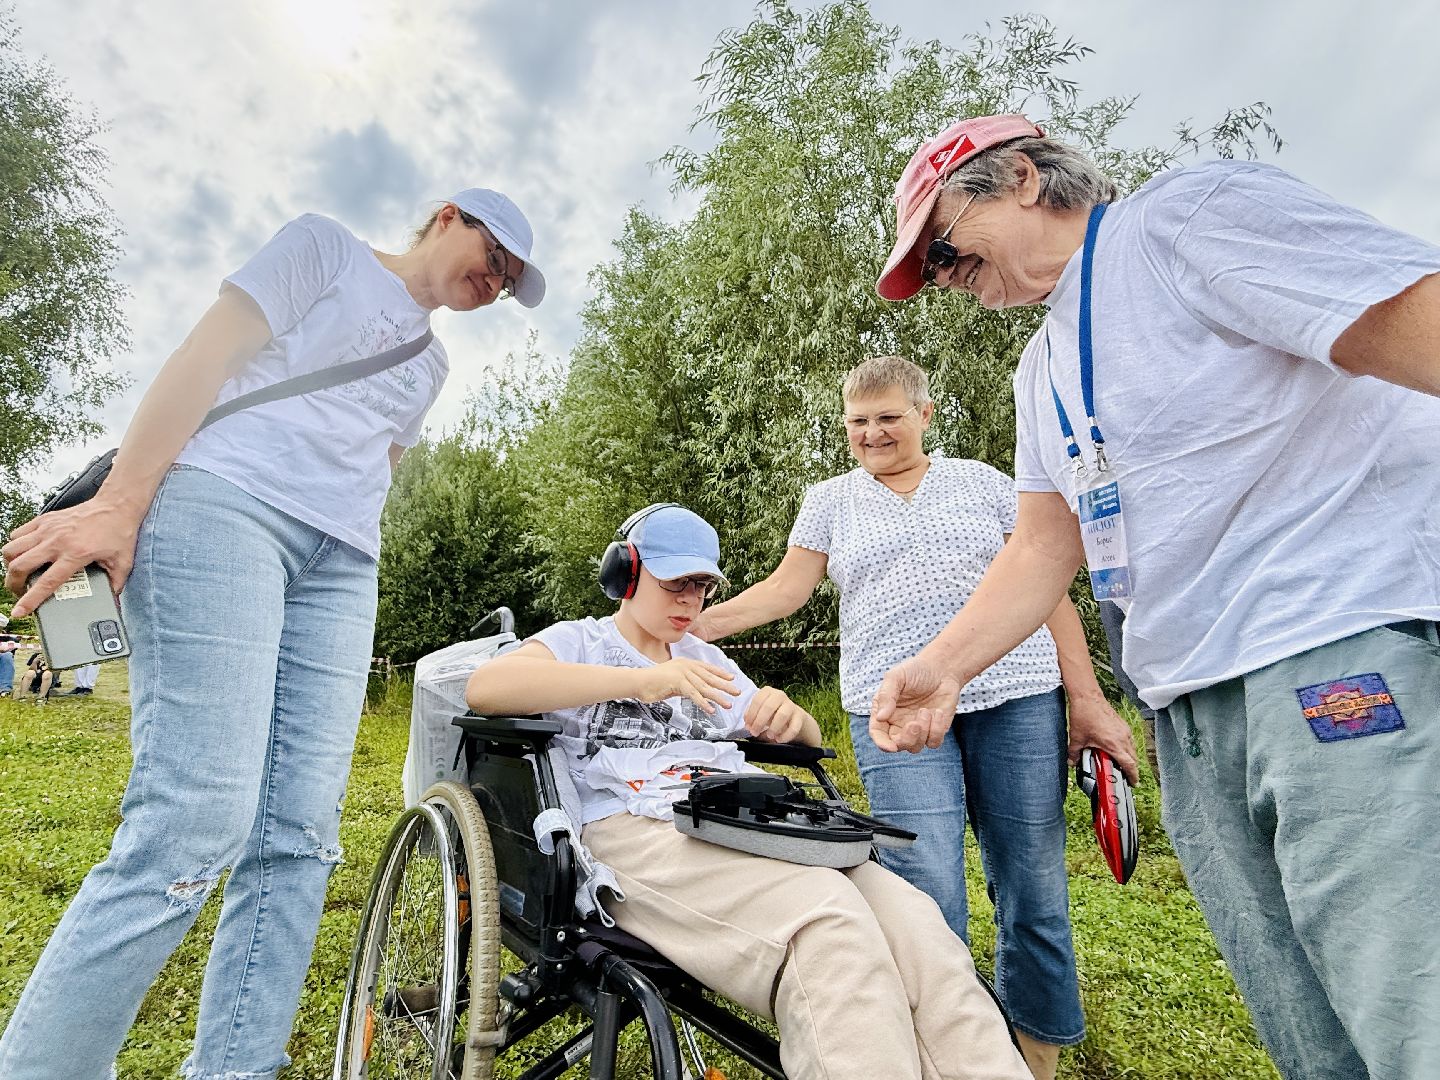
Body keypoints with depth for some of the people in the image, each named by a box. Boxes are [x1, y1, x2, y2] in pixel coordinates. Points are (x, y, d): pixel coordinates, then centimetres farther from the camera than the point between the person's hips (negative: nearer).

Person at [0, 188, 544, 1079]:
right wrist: (118, 503, -11)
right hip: (226, 505, -6)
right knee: (195, 824, -16)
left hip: (341, 566, 7)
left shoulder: (431, 362, 30)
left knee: (297, 841, -1)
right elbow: (207, 355, 0)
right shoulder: (328, 246, 13)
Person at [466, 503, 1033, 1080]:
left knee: (908, 914, -24)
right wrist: (640, 679, -18)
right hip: (633, 831, -5)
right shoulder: (578, 642, 14)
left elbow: (806, 739, 32)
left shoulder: (706, 659, 31)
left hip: (742, 825, 6)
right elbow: (484, 686, -9)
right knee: (826, 917, -34)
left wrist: (789, 718, 5)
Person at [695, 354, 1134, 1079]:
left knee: (1035, 890, 6)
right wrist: (698, 623, -8)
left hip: (1016, 699, 1)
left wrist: (1087, 699, 3)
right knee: (930, 900, -7)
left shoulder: (982, 482, 11)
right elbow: (786, 589, 6)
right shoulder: (829, 501, 13)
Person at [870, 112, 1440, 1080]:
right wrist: (942, 665, 5)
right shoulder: (1044, 367, 23)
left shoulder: (1195, 212, 0)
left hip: (1354, 657, -7)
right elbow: (1045, 543, 17)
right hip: (1193, 709, 8)